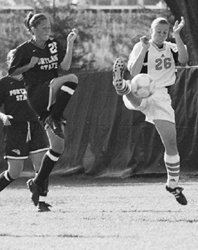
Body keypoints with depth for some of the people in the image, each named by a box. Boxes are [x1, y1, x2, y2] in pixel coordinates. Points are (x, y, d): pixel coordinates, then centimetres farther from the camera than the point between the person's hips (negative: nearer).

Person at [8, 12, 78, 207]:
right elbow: (12, 72, 3)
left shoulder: (54, 45, 11)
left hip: (53, 99, 6)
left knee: (58, 146, 3)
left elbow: (65, 65, -1)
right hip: (37, 94, -6)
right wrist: (30, 65, -12)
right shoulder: (24, 49, -2)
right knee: (72, 79, -32)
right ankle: (55, 119, -30)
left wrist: (70, 44, -9)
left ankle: (37, 183, 13)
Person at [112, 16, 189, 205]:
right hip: (139, 92, -4)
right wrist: (144, 50, -21)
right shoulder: (140, 47, 0)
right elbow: (134, 73, -13)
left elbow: (184, 59, -12)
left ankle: (173, 184, 17)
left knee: (171, 142, 3)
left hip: (160, 96, 4)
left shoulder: (171, 48, 11)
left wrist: (177, 36, -19)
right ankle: (122, 86, -80)